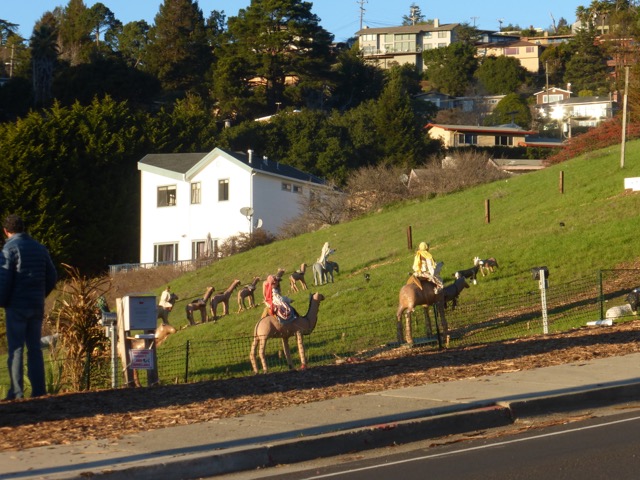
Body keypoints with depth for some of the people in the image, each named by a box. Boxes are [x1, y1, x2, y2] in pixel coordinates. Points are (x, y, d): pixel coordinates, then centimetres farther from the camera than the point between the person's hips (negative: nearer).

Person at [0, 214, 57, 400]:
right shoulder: (40, 248, 11)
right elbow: (52, 276, 14)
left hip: (17, 306, -5)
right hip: (37, 306, 5)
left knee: (15, 349, -3)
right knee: (35, 348, 10)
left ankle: (16, 391, -6)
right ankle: (38, 390, 6)